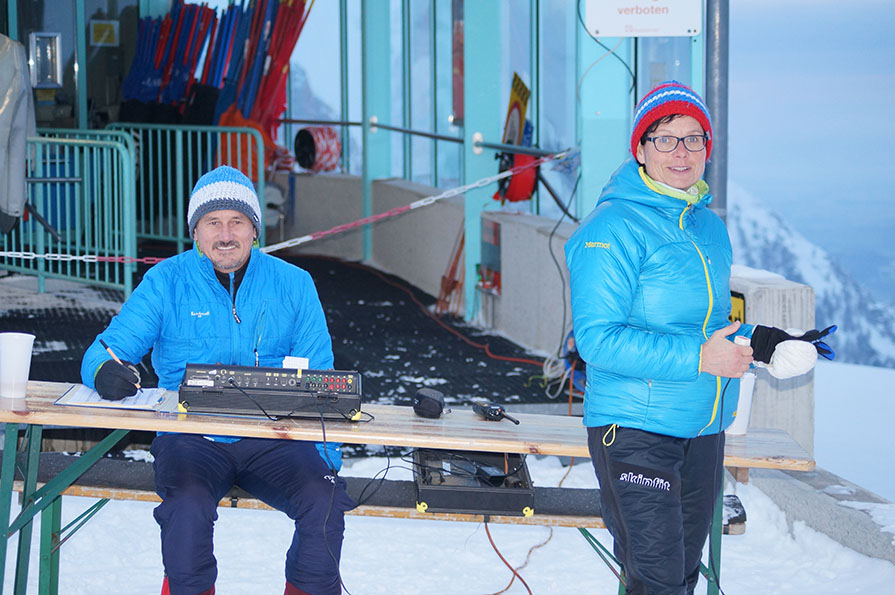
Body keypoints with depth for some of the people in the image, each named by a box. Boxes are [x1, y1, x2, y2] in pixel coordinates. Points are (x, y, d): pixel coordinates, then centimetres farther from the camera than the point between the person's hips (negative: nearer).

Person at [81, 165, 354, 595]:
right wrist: (106, 370, -25)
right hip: (192, 440, -1)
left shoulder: (293, 285, 9)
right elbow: (109, 348, 1)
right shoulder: (166, 282, 5)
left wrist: (326, 456, -5)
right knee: (187, 504, -32)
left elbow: (318, 381, 9)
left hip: (272, 439, 1)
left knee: (324, 502, -25)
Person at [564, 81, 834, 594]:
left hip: (704, 432, 8)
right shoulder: (615, 227, -13)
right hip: (634, 431, -8)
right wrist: (699, 358, -24)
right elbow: (598, 339, -20)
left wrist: (765, 344, 3)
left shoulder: (711, 227, 12)